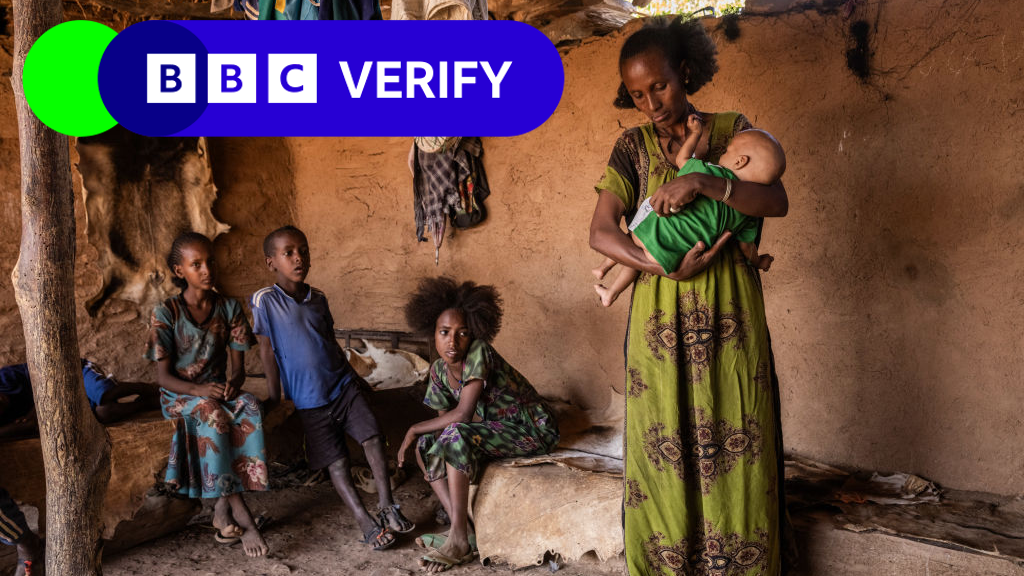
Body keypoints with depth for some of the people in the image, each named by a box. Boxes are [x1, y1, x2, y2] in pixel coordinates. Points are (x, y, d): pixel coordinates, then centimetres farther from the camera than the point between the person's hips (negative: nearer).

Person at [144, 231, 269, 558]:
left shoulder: (229, 308, 3)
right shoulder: (166, 314, -7)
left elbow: (238, 364, 2)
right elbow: (163, 377, -8)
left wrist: (234, 381, -23)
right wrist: (198, 390, -28)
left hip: (218, 391, 3)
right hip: (178, 396, -3)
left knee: (250, 409, -33)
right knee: (214, 415, -37)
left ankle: (222, 510, -30)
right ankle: (241, 516, -36)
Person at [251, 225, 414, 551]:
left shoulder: (318, 299, 7)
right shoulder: (265, 301, -8)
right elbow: (266, 348, -5)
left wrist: (354, 376, 21)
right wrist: (274, 396, -4)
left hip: (342, 386, 4)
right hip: (309, 399, -4)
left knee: (372, 437, -11)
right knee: (336, 461, -4)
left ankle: (387, 507, -4)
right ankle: (366, 523, -3)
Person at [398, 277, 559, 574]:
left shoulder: (479, 352, -24)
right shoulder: (439, 370, -1)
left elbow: (462, 414, -28)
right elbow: (445, 419, 5)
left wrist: (414, 429, -17)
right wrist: (417, 437, -16)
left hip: (533, 430, -8)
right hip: (494, 430, 8)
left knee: (455, 436, -29)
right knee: (428, 444, -5)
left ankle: (459, 540, -23)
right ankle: (462, 530, -10)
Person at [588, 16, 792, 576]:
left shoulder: (731, 130, 6)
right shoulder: (633, 146, 7)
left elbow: (777, 201, -8)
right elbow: (600, 232, -3)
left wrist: (702, 182, -22)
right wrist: (667, 268, -16)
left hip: (729, 315, -1)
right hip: (659, 316, 1)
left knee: (733, 445, -1)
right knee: (662, 447, 1)